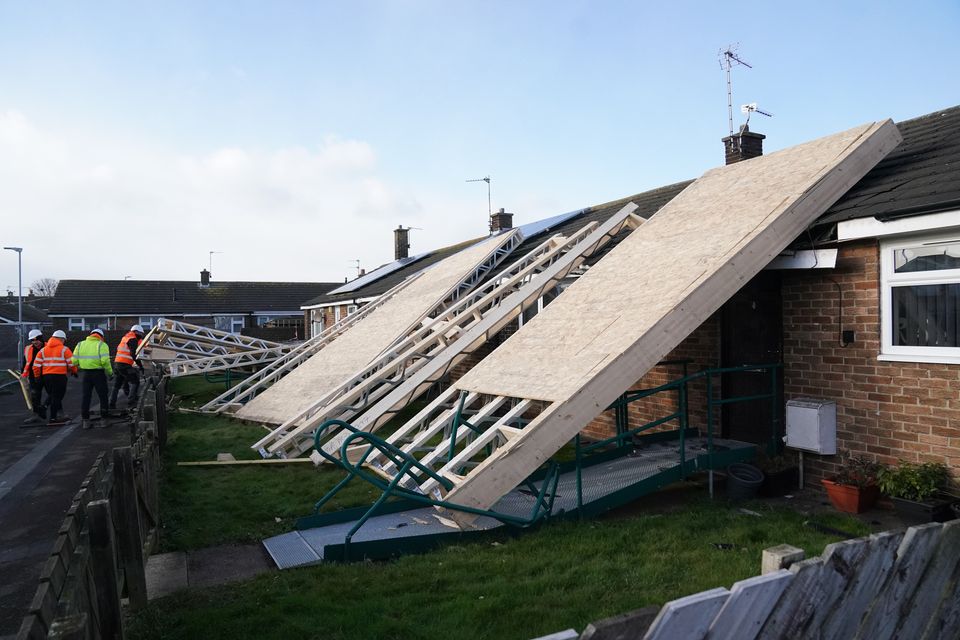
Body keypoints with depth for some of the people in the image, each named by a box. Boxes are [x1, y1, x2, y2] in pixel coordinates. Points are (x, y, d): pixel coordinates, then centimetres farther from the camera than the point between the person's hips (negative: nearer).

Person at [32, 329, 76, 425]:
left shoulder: (43, 350, 13)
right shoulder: (64, 349, -4)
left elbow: (36, 365, 8)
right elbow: (72, 363, -7)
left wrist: (37, 376, 17)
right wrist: (74, 371, 11)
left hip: (46, 376, 6)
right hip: (59, 376, -6)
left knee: (52, 396, 16)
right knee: (56, 397, -2)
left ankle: (59, 415, 24)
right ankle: (53, 419, -2)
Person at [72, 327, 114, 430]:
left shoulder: (81, 344, 8)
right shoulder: (102, 345, -6)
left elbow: (74, 361, 2)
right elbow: (105, 361, -18)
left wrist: (83, 365, 18)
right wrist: (110, 371, -6)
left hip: (86, 373, 4)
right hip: (98, 373, -4)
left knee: (86, 397, 12)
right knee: (103, 397, 7)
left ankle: (85, 421, 13)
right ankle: (103, 420, 10)